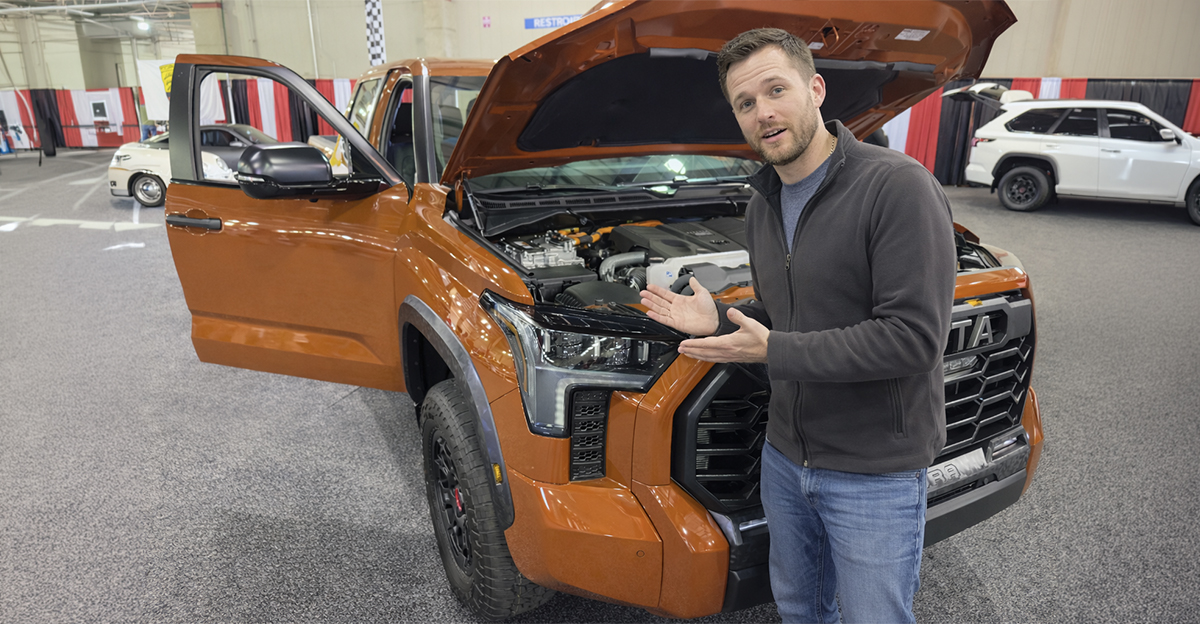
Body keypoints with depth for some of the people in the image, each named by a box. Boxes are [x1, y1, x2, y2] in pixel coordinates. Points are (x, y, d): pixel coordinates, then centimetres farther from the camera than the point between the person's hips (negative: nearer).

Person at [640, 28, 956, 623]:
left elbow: (913, 337, -24)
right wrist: (718, 321, -4)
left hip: (876, 470, -7)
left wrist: (774, 351, -24)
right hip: (785, 456, 7)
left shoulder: (897, 185, -19)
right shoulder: (763, 205, 6)